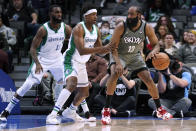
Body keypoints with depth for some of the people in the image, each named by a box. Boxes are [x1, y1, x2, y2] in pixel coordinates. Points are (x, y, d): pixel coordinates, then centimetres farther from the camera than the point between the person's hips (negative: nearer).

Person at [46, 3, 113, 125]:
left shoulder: (96, 30, 3)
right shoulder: (79, 28, -23)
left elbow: (100, 51, 11)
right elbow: (81, 51, -34)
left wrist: (110, 48, -10)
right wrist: (102, 48, -37)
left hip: (82, 64, 9)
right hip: (71, 61, -9)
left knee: (84, 93, 20)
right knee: (72, 84, -34)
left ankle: (70, 111, 47)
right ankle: (52, 115, -37)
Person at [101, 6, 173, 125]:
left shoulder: (146, 28, -17)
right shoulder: (121, 27, -25)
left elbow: (156, 44, -7)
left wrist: (153, 51, -31)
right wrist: (118, 62, -37)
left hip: (135, 55, 3)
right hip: (119, 54, -3)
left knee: (149, 80, -2)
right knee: (115, 74, -30)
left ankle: (160, 109, 18)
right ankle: (106, 110, -25)